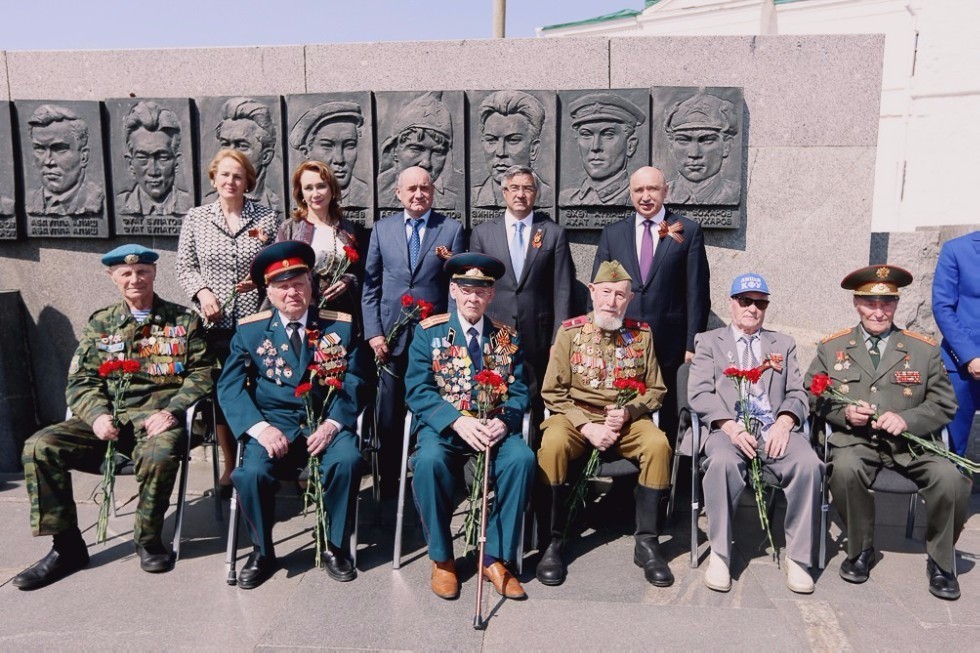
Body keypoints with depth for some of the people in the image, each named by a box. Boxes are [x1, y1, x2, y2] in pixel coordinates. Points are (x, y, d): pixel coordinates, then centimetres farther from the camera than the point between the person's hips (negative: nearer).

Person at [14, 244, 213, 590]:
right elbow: (81, 380, 10)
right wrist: (97, 414, -11)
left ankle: (148, 538, -9)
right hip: (110, 416, 4)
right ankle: (66, 546, -4)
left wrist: (172, 410, -14)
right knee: (39, 447, -17)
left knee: (160, 453, -36)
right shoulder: (100, 323, 16)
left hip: (159, 416, -4)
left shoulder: (183, 319, 8)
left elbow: (201, 373, 2)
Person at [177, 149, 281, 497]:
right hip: (215, 325, 1)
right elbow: (184, 268, 8)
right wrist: (202, 292, -9)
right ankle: (230, 465, 27)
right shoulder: (195, 219, 6)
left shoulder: (267, 218, 4)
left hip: (257, 322, -1)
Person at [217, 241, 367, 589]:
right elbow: (229, 386, 0)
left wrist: (332, 423, -16)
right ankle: (262, 552, 2)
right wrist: (260, 428, -17)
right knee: (251, 472, -27)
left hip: (326, 421, 0)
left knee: (348, 460, -29)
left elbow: (353, 382, 1)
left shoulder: (341, 326, 5)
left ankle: (334, 547, -5)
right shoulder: (249, 331, 6)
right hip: (273, 423, 0)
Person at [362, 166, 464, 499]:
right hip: (391, 337, 2)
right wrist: (373, 332, 1)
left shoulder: (451, 228, 4)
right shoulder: (382, 228, 9)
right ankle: (388, 486, 23)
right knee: (388, 419, 8)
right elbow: (370, 286, 8)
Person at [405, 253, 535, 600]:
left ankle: (495, 557, -11)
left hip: (495, 426, 2)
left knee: (522, 458, -28)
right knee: (429, 460, -33)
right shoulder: (429, 332, 3)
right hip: (443, 425, -2)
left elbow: (518, 391, 5)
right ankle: (442, 558, -10)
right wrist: (458, 421, -21)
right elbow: (418, 390, -6)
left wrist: (504, 421, -18)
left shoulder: (508, 337, 10)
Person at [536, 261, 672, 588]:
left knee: (658, 445, -28)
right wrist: (587, 426, -15)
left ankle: (646, 542, -12)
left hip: (628, 420, 2)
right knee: (553, 444, -32)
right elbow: (553, 392, -2)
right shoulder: (570, 331, 0)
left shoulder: (641, 334, 5)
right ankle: (554, 542, -17)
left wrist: (628, 412, -12)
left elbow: (655, 389, 8)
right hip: (576, 416, -1)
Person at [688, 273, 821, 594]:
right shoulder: (708, 341, 17)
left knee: (808, 463, -29)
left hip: (774, 429, 2)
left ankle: (797, 558, -15)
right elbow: (699, 393, 4)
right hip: (728, 427, -2)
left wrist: (784, 423, -9)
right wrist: (730, 426, -14)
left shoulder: (783, 344, 26)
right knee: (723, 461, -36)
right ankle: (719, 555, -22)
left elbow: (797, 394, 14)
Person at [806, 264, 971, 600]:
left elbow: (944, 404, 7)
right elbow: (812, 396, 10)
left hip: (911, 441, 1)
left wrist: (906, 419, -13)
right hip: (855, 439, -1)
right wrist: (843, 412, -10)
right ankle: (861, 549, -7)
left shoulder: (924, 350, 9)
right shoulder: (832, 347, 9)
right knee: (845, 469, -34)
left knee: (950, 479, -27)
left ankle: (941, 561, 1)